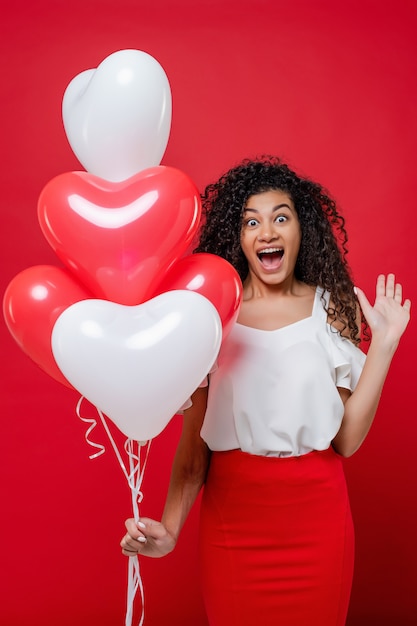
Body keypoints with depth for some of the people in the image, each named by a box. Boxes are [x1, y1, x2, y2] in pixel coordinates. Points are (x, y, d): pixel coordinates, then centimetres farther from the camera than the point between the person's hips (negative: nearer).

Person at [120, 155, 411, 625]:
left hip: (316, 516, 1)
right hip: (230, 512, 0)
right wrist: (170, 526, -11)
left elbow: (346, 440, -6)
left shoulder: (332, 308, -2)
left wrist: (383, 344, -9)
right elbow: (194, 435, -1)